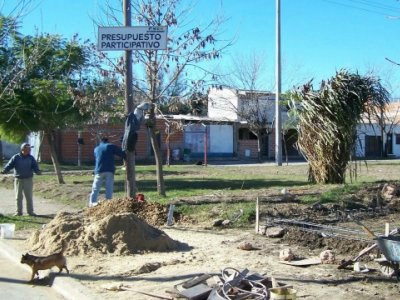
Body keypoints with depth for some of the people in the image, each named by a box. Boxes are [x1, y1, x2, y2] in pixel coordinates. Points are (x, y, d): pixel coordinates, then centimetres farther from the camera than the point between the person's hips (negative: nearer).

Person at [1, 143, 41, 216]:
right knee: (18, 196, 4)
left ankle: (30, 211, 9)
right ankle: (18, 211, 12)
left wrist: (38, 171, -25)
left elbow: (35, 167, -3)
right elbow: (10, 165, -7)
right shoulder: (16, 157, 0)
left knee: (29, 196, 2)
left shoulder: (31, 158, 5)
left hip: (28, 179, 1)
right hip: (18, 179, 0)